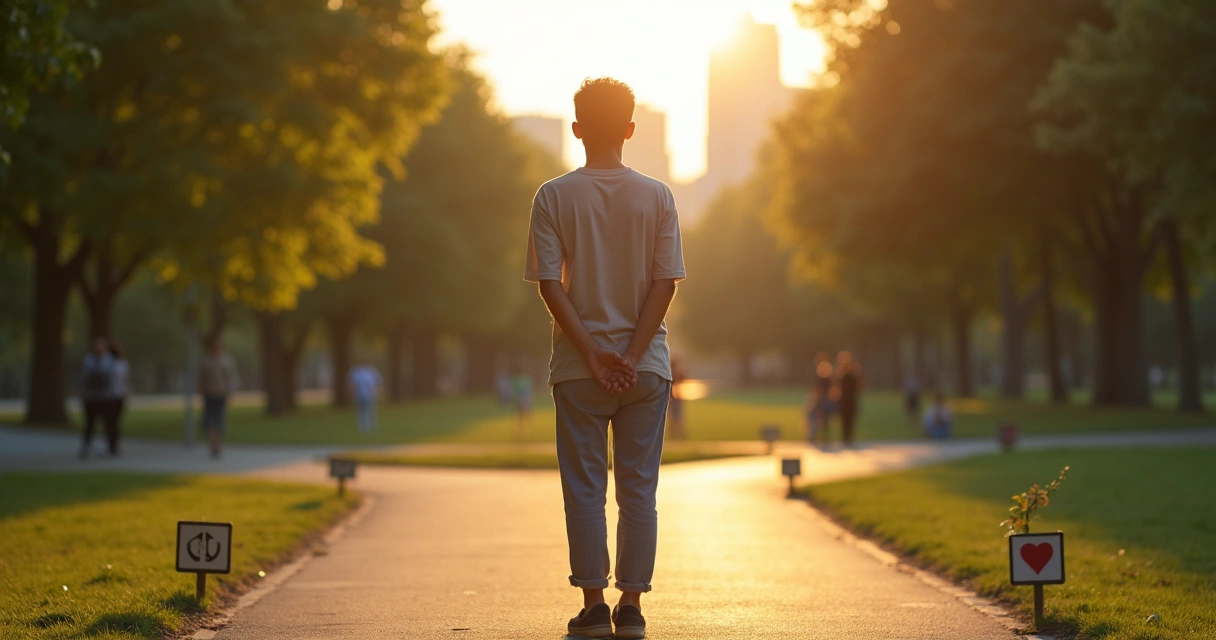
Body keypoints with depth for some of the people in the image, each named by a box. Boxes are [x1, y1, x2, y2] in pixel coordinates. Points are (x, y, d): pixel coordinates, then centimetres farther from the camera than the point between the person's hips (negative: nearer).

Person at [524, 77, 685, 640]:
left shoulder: (554, 197, -2)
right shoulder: (657, 196, 0)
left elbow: (549, 283, -8)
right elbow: (666, 282, -5)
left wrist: (593, 355, -8)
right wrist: (631, 356, -7)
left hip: (578, 367, -1)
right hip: (645, 366, 1)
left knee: (584, 490, 5)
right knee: (638, 490, 6)